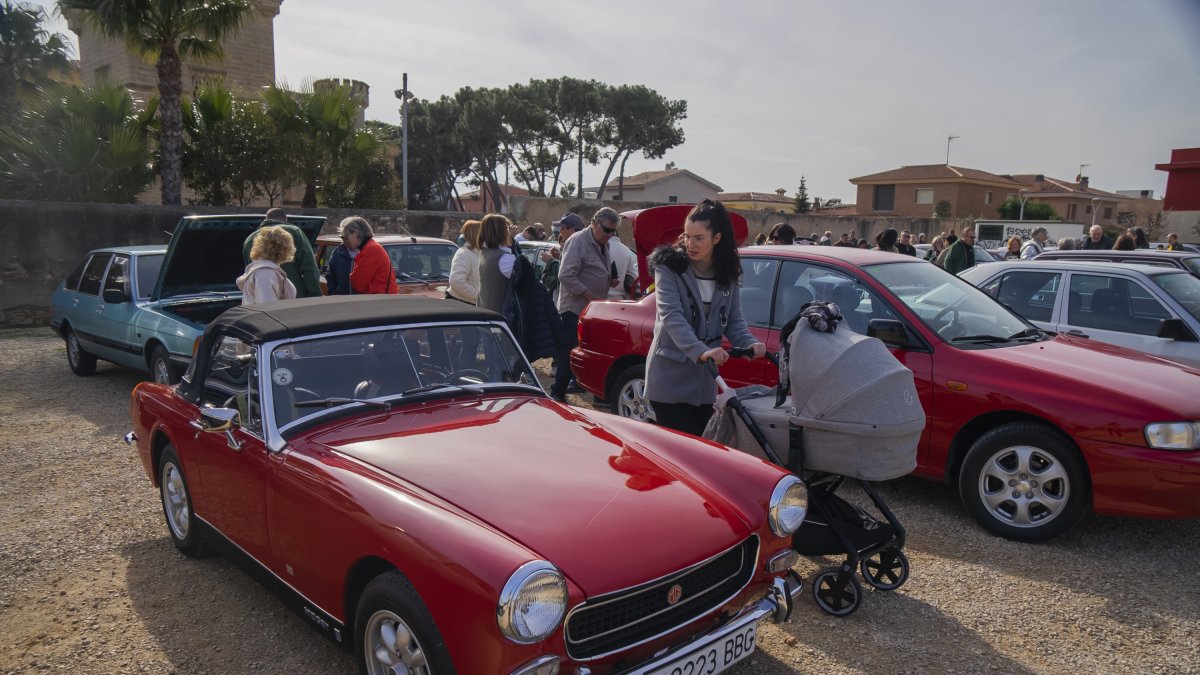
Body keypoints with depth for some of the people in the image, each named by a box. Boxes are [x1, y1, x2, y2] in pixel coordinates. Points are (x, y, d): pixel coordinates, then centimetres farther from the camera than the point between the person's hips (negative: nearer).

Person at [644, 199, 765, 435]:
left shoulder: (728, 274, 7)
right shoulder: (670, 267, -9)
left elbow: (734, 322, 7)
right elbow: (671, 316, -22)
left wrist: (750, 344, -15)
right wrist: (700, 351, -38)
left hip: (705, 383, 5)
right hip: (670, 380, -5)